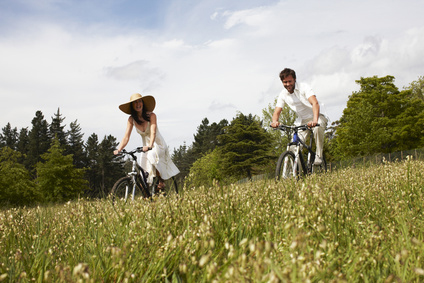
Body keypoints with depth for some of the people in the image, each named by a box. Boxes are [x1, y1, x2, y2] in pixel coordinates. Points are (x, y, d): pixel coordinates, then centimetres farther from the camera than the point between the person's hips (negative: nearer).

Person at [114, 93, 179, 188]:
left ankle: (161, 182, -15)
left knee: (152, 156, -34)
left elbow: (153, 133, -29)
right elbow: (126, 137, -12)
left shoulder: (151, 115, -17)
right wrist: (119, 149, -28)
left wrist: (150, 146, -47)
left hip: (158, 145, -3)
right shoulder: (131, 119, -7)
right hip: (146, 147, 4)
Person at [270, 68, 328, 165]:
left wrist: (315, 120, -51)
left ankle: (319, 156, -23)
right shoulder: (283, 94, -5)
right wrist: (274, 121, -35)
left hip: (316, 118, -4)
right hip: (302, 121, 4)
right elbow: (277, 111, -9)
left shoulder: (304, 87, -19)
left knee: (317, 128, -39)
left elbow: (315, 103, -33)